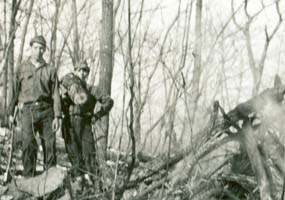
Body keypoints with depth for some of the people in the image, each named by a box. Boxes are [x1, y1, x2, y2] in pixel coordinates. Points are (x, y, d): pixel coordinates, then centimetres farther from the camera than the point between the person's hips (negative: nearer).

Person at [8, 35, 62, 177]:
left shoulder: (50, 70, 10)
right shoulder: (22, 69, 10)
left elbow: (55, 95, 6)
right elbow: (15, 91, 12)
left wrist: (57, 116, -2)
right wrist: (11, 112, 7)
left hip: (46, 110, 1)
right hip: (28, 110, -1)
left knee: (49, 145, 2)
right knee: (28, 145, -9)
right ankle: (28, 178, -5)